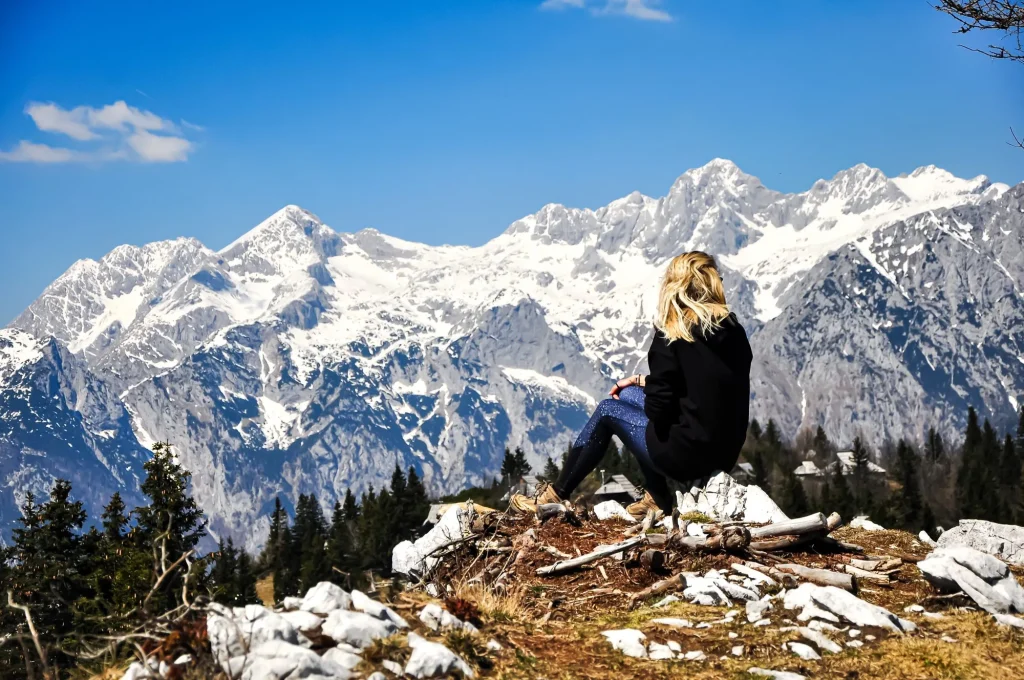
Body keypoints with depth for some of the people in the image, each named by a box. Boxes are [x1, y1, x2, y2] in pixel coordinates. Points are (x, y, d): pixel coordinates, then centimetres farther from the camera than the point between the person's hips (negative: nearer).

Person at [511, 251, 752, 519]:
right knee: (628, 395, 21)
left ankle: (557, 495, 27)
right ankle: (657, 497, 21)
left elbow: (658, 408, -14)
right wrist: (642, 381, 23)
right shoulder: (733, 328, 7)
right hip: (726, 451, 6)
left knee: (608, 410, 16)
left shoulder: (671, 334, -12)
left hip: (687, 453, -6)